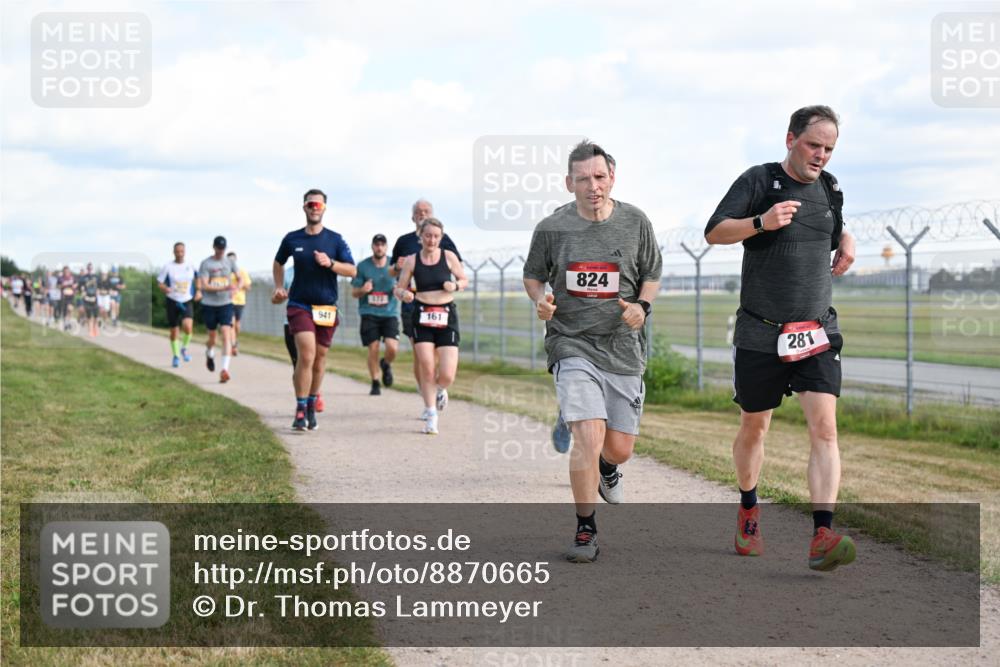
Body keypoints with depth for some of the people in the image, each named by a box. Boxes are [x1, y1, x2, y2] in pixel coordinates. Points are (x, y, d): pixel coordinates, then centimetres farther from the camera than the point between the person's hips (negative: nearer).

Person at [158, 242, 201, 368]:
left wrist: (198, 291, 6)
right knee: (174, 330, 5)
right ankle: (175, 356, 26)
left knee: (188, 327, -22)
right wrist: (165, 288, -21)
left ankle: (184, 349, 5)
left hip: (187, 302, 0)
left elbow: (197, 279, 21)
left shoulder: (190, 267, 3)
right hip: (173, 301, 0)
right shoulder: (168, 267, -3)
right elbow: (159, 283, 0)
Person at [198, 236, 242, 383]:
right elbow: (204, 286, -13)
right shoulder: (206, 264, -5)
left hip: (226, 304, 1)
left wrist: (236, 288, -14)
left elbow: (240, 279, 10)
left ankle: (225, 369, -19)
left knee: (226, 334, -14)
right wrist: (225, 288, -25)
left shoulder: (230, 262, 5)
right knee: (212, 336, 11)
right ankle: (209, 355, 45)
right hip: (209, 305, -1)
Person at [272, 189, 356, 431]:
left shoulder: (335, 240, 2)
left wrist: (330, 263, -17)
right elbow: (278, 263, 22)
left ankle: (311, 407, 25)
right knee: (306, 354, -18)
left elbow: (352, 270, -1)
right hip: (299, 304, -1)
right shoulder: (292, 239, 4)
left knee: (319, 358, 8)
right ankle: (300, 410, -12)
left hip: (327, 306, 1)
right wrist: (279, 287, 8)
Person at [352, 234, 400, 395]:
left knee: (392, 348, -15)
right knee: (373, 349, -6)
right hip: (369, 314, 0)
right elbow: (354, 293, 7)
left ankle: (386, 365, 20)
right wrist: (363, 290, -15)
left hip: (390, 313, 0)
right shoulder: (363, 266, 2)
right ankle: (375, 383, 12)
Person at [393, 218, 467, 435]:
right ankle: (431, 415, 7)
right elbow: (399, 288, 5)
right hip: (422, 316, 0)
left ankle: (439, 390, 31)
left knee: (447, 376, -7)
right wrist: (403, 294, -17)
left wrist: (455, 286, -9)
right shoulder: (412, 261, 2)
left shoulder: (449, 257, 2)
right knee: (426, 368, -8)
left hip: (446, 316, 0)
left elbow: (464, 281, 13)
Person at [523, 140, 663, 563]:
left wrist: (642, 306, -7)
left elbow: (652, 275, 13)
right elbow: (532, 275, 11)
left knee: (619, 449, 7)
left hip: (623, 348, 2)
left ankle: (606, 469, 48)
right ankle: (585, 531, 0)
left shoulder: (635, 223, 0)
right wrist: (541, 300, -11)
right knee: (589, 437, -18)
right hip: (572, 344, -2)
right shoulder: (551, 229, -4)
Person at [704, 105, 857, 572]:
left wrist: (845, 241, 9)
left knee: (824, 427, -14)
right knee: (754, 428, 11)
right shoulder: (758, 180, -5)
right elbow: (714, 232, -11)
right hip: (760, 334, -3)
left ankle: (822, 538, -21)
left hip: (817, 333, 3)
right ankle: (748, 512, 37)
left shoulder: (830, 187, 10)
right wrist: (761, 222, -26)